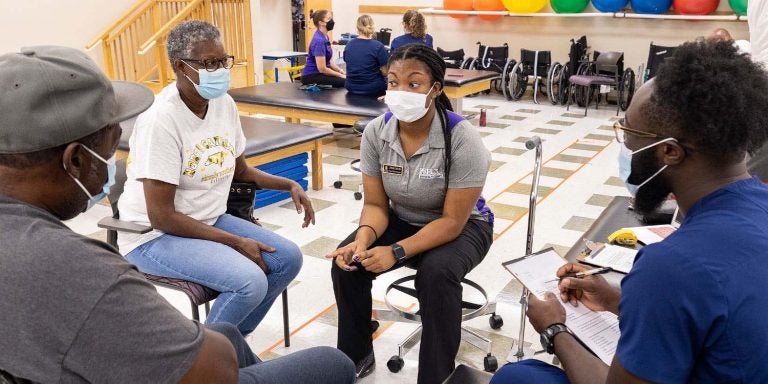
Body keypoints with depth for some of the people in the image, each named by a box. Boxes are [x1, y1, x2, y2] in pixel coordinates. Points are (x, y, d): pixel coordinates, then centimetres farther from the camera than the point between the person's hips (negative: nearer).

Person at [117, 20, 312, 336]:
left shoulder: (224, 104, -1)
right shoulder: (160, 120, -23)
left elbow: (240, 171, 15)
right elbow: (161, 216, -23)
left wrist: (290, 185, 0)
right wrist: (236, 243, -21)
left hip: (210, 221, 8)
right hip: (155, 235, -8)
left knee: (288, 258, -4)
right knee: (250, 282, -26)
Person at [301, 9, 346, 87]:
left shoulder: (325, 37, 10)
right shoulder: (319, 40, -20)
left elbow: (329, 61, 12)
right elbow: (322, 68, -22)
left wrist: (341, 71, -4)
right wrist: (341, 75, -14)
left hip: (319, 73, 9)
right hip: (311, 77, -9)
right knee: (344, 82, -24)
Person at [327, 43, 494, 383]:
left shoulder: (462, 139, -29)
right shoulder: (375, 132, -15)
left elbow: (452, 221, -26)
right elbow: (376, 204, -8)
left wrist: (396, 252, -36)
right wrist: (364, 238, -30)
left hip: (462, 227, -4)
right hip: (401, 220, 4)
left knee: (436, 272, -35)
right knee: (347, 260, -18)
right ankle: (356, 356, 6)